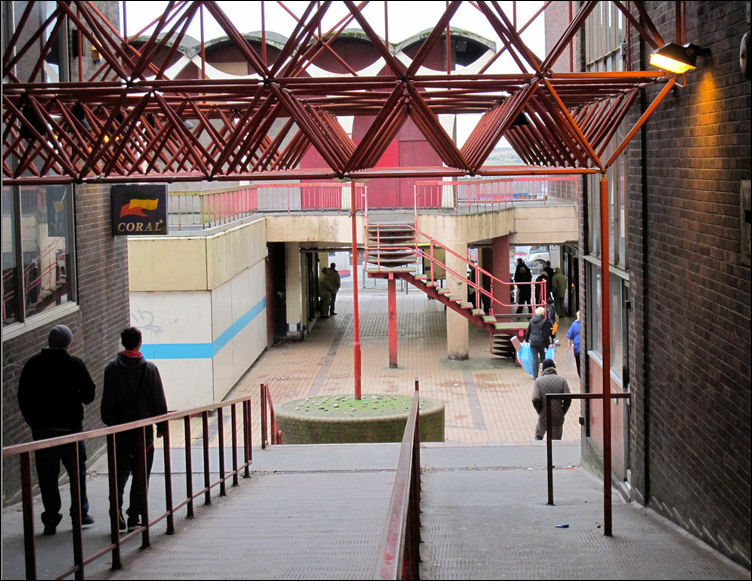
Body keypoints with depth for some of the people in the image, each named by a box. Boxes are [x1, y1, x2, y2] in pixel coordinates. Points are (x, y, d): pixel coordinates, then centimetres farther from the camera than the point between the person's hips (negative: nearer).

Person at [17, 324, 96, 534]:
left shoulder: (32, 365, -1)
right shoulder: (75, 365, -7)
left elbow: (23, 397, 2)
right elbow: (89, 395, -4)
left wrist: (33, 421, 11)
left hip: (41, 429, 1)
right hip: (71, 426, -1)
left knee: (47, 476, 6)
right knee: (77, 471, 13)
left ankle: (51, 519, 4)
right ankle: (80, 514, 17)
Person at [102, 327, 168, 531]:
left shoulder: (111, 368, -1)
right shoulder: (149, 368, -5)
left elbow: (107, 400, 2)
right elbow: (159, 400, -2)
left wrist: (109, 423, 10)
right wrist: (162, 425, 7)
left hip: (119, 428, 2)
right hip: (143, 427, -2)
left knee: (121, 468, 14)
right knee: (140, 472, 5)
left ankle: (116, 504, -8)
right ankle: (134, 516, 4)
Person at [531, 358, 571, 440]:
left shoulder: (539, 381, -5)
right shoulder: (562, 380, -2)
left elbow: (535, 399, -14)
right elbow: (568, 398, -9)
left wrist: (540, 411, 2)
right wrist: (563, 412, 4)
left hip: (543, 418, -1)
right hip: (558, 418, 1)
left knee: (538, 436, 23)